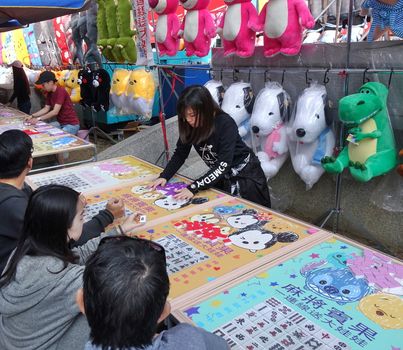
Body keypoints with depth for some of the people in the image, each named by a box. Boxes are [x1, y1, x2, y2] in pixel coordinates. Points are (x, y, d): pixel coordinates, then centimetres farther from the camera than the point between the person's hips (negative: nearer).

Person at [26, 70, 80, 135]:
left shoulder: (61, 91, -20)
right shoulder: (49, 93, 7)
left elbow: (55, 112, -24)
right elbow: (46, 109, 13)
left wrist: (38, 119, -23)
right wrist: (32, 116, 1)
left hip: (72, 124, -9)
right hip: (60, 123, 9)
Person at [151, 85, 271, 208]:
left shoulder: (225, 124, -29)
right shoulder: (190, 126, -14)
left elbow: (223, 165, -35)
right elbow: (180, 154, -3)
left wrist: (193, 188, -41)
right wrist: (164, 176, -18)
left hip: (245, 174, -5)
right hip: (220, 176, 5)